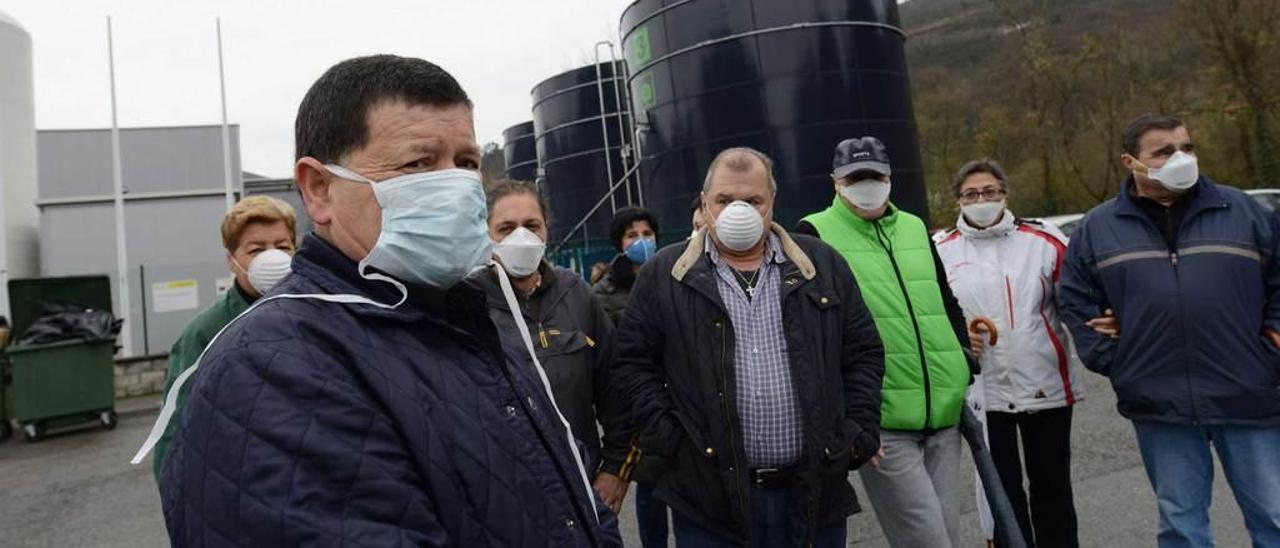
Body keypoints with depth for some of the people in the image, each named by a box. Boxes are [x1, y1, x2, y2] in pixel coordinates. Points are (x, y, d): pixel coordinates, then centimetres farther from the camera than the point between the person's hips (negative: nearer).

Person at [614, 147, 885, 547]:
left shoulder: (821, 265, 6)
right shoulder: (664, 275, 0)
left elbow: (863, 353, 10)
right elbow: (633, 361, 3)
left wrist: (858, 435, 1)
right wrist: (666, 438, -6)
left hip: (816, 490, 2)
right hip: (709, 496, -1)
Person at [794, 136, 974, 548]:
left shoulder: (915, 229, 17)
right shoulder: (816, 233, -2)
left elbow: (947, 303, 24)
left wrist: (967, 366, 15)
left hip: (944, 411, 6)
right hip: (882, 421, -6)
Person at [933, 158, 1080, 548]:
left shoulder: (1045, 240, -1)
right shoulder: (940, 250, 0)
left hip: (1046, 386, 0)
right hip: (983, 391, 0)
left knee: (1052, 487, 15)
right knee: (1002, 491, 13)